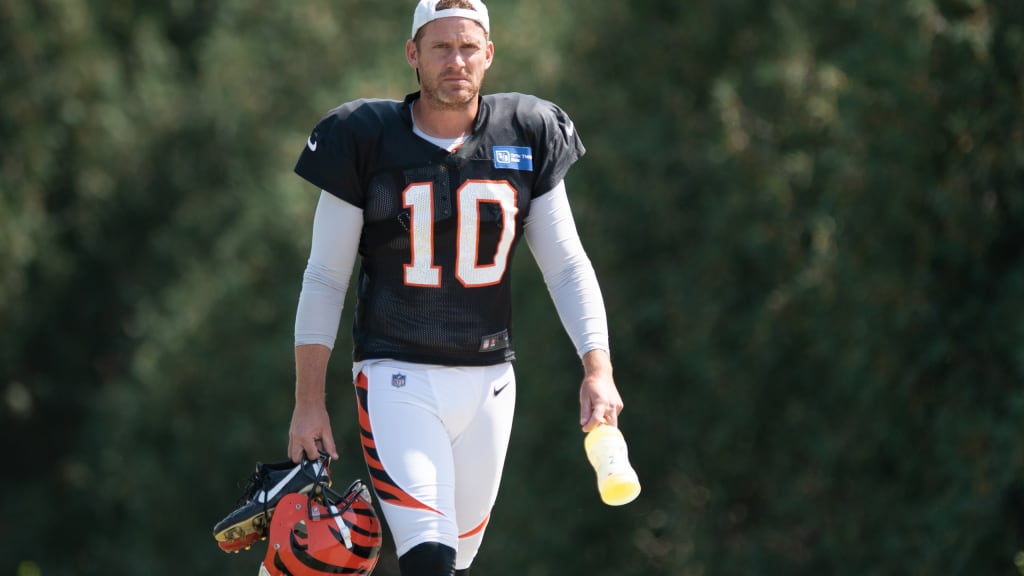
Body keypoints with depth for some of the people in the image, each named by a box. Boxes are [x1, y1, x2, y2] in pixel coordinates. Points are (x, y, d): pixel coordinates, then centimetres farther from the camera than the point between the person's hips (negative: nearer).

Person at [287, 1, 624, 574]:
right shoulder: (367, 141, -4)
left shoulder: (526, 139, 3)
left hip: (487, 380, 3)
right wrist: (309, 401, -2)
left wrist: (598, 370, -8)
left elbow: (567, 266, 5)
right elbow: (324, 279, 1)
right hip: (397, 376, -3)